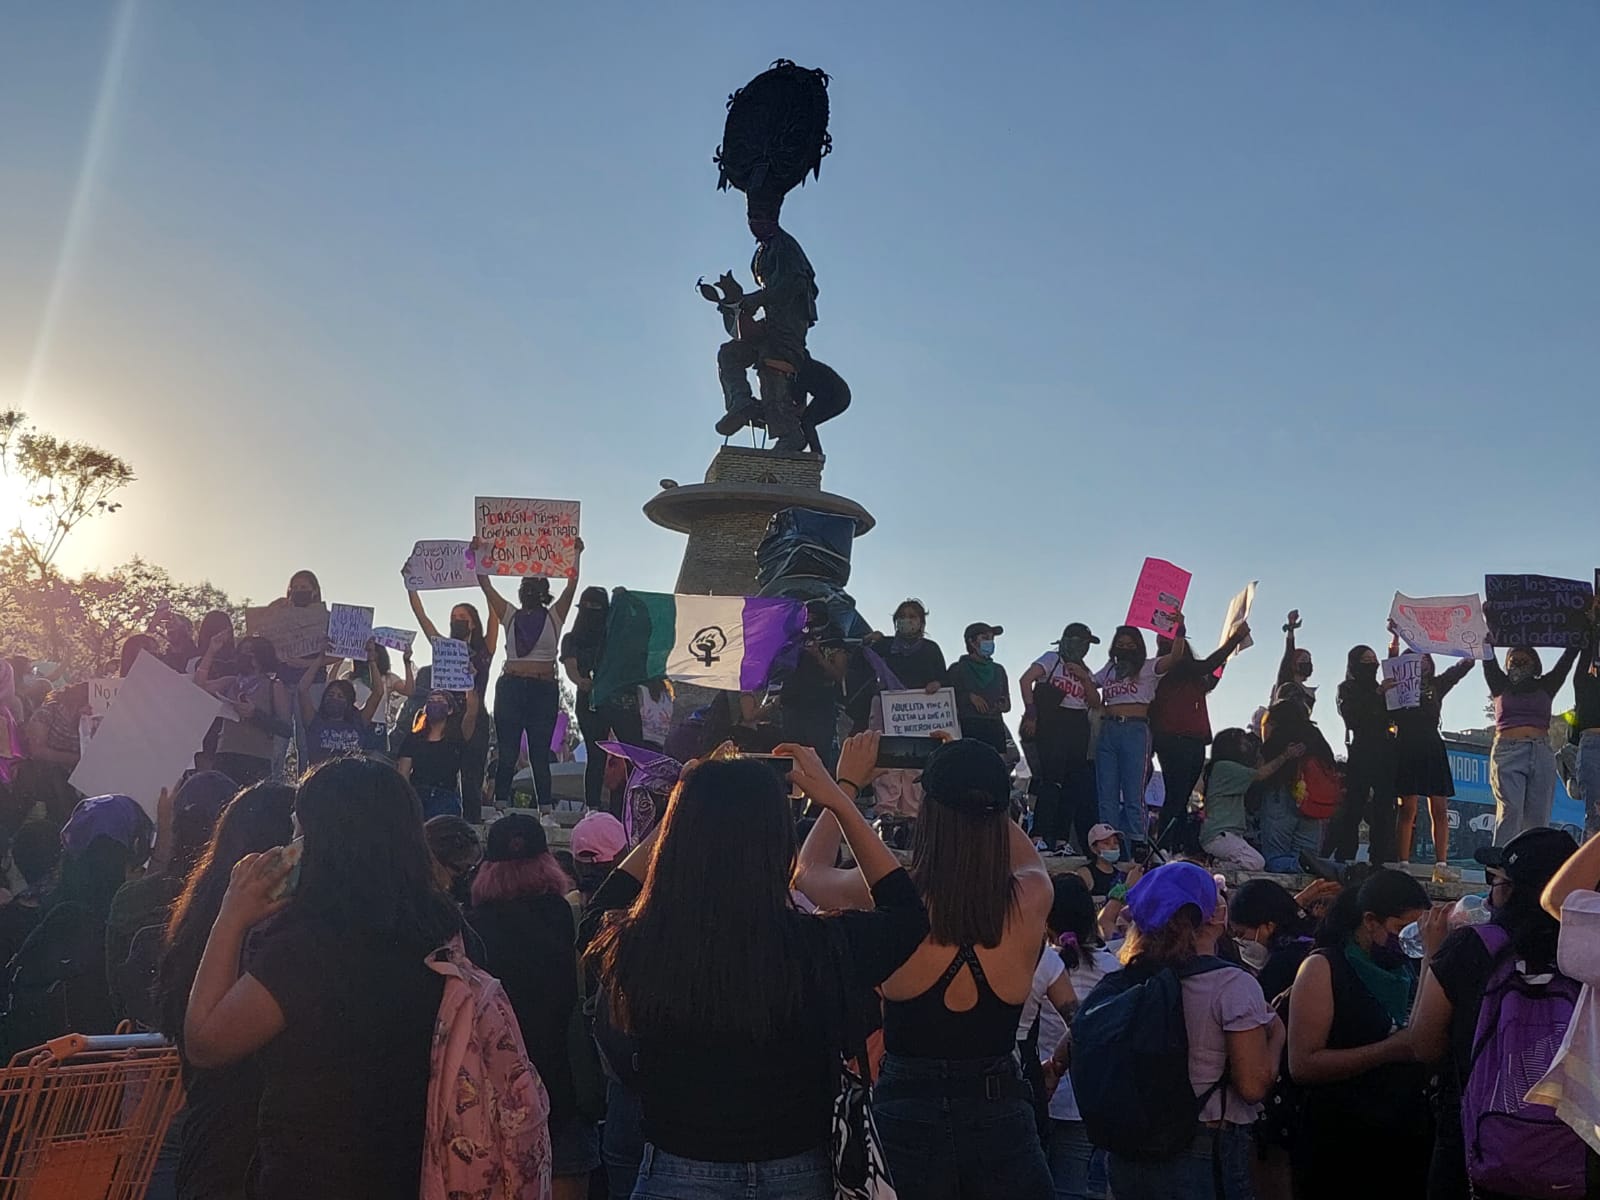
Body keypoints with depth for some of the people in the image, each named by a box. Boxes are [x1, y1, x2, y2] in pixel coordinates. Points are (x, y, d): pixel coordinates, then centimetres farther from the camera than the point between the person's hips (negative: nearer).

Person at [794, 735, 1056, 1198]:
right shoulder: (1031, 900, -10)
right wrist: (975, 781, 18)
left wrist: (845, 784, 16)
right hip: (1000, 1112, 2)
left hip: (906, 1115, -2)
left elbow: (808, 871, 8)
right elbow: (1027, 856, 18)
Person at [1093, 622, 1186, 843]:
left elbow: (1175, 656, -9)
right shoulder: (1109, 670, 20)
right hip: (1108, 731, 5)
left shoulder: (1147, 668, 6)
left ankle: (1136, 845, -7)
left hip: (1135, 732, -5)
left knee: (1133, 795, -6)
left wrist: (1179, 628, -20)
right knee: (1106, 795, 3)